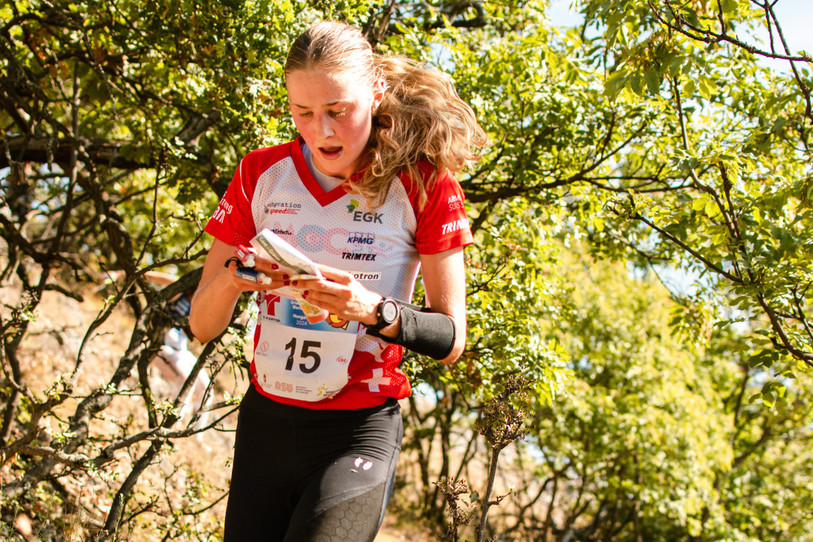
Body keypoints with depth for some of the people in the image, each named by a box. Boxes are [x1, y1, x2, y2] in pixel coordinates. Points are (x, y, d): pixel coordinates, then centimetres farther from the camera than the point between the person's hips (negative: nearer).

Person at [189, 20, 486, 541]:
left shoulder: (423, 183, -6)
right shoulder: (262, 173, 2)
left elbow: (452, 339, -5)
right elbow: (202, 325, 3)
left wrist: (374, 311, -24)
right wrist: (232, 279, -19)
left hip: (358, 434, -3)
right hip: (265, 422, 4)